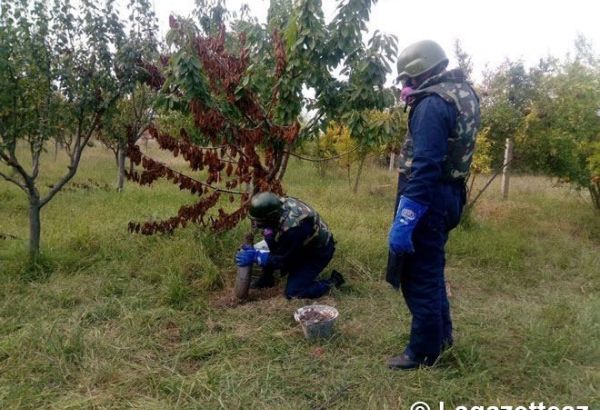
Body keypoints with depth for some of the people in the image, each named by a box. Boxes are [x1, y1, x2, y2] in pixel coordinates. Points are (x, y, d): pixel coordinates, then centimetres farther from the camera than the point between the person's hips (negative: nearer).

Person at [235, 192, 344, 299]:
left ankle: (333, 281, 5)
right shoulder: (280, 204, -19)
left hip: (319, 252, -8)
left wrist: (255, 257, -23)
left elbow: (281, 259, -26)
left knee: (292, 292, -11)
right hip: (302, 245, 8)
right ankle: (267, 278, 8)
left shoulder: (292, 228, -40)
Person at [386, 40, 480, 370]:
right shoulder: (464, 94, 13)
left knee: (418, 275, 2)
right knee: (431, 268, 22)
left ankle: (423, 351, 15)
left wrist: (404, 219, -28)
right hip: (449, 194, 10)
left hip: (428, 197, -10)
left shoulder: (433, 103, -18)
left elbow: (424, 167, -27)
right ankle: (441, 333, 38)